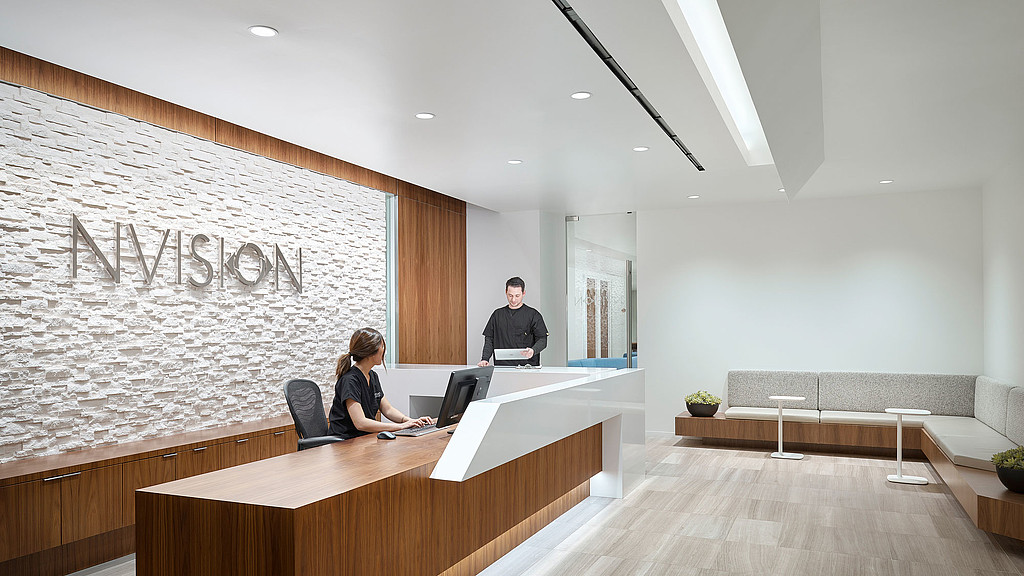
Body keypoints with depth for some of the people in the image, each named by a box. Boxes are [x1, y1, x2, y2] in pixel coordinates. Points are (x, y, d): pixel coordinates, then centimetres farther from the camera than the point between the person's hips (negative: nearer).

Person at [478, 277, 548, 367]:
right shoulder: (498, 314, 17)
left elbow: (542, 339, 3)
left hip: (526, 365, -2)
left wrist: (533, 351, -18)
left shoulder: (533, 314, 6)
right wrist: (485, 359, 1)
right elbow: (489, 339, 17)